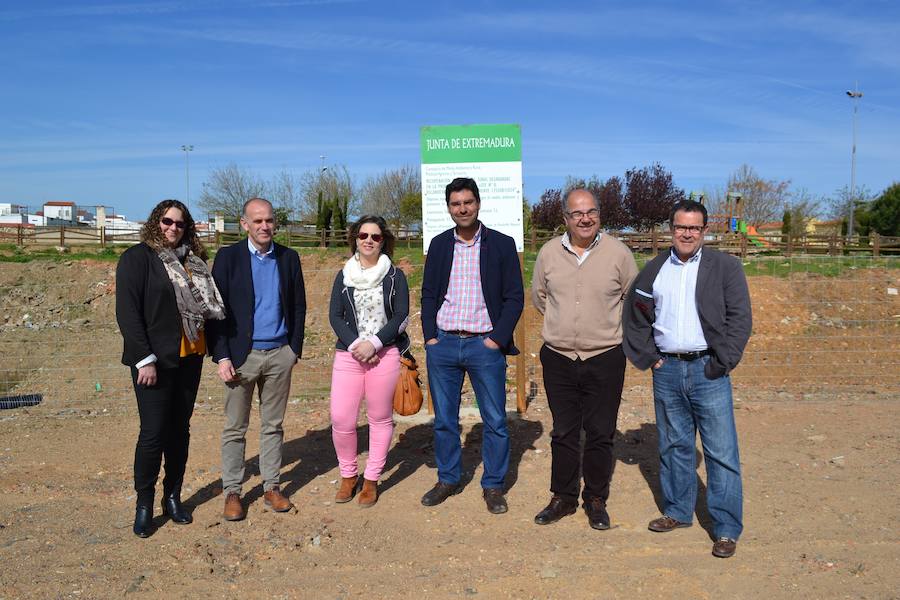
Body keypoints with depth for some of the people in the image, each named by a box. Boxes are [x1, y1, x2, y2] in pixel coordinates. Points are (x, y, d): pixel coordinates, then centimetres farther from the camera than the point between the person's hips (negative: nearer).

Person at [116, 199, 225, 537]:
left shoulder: (192, 260, 12)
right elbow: (127, 311, -10)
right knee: (153, 432, -2)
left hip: (189, 356, 5)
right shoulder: (137, 257, -4)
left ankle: (173, 497, 23)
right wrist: (144, 359, -16)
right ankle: (144, 503, 15)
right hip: (155, 359, -5)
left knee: (180, 429, 11)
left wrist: (214, 349, 3)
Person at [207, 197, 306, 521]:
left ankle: (271, 487, 23)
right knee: (235, 428, 6)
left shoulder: (289, 258, 5)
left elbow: (298, 306, 9)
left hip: (279, 354, 2)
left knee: (273, 425, 11)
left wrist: (295, 348, 4)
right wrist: (222, 356, -10)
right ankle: (232, 492, 18)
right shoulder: (228, 257, -3)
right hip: (241, 354, -2)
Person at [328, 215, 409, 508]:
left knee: (380, 418, 4)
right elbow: (335, 316, 4)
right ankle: (348, 475, 19)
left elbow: (401, 317, -2)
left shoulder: (395, 276, 3)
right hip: (348, 354, 2)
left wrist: (373, 343, -13)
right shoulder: (344, 275, 9)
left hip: (385, 355, -1)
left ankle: (371, 480, 19)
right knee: (341, 419, -3)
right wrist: (355, 345, -11)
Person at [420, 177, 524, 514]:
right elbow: (428, 294, 10)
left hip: (485, 346, -2)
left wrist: (497, 339, -9)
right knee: (444, 419, 11)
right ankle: (447, 480, 28)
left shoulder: (502, 244, 0)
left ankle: (493, 486, 20)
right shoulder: (439, 244, 9)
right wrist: (430, 336, 0)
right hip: (442, 345, 3)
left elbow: (515, 297, -2)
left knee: (495, 421, 4)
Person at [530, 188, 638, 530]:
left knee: (600, 434, 8)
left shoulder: (618, 253, -5)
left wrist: (611, 328, 9)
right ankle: (563, 498, 27)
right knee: (563, 433, 12)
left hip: (605, 358, -1)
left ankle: (596, 500, 25)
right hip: (558, 357, 2)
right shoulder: (549, 253, 0)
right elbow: (538, 296, 16)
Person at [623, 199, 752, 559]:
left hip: (707, 370, -3)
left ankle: (727, 529, 9)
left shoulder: (725, 267, 0)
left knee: (721, 451, -2)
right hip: (666, 371, 3)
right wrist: (646, 357, 6)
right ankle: (677, 512, 28)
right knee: (673, 446, 13)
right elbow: (635, 317, 15)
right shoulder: (654, 270, 10)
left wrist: (721, 362, -10)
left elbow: (740, 317, -4)